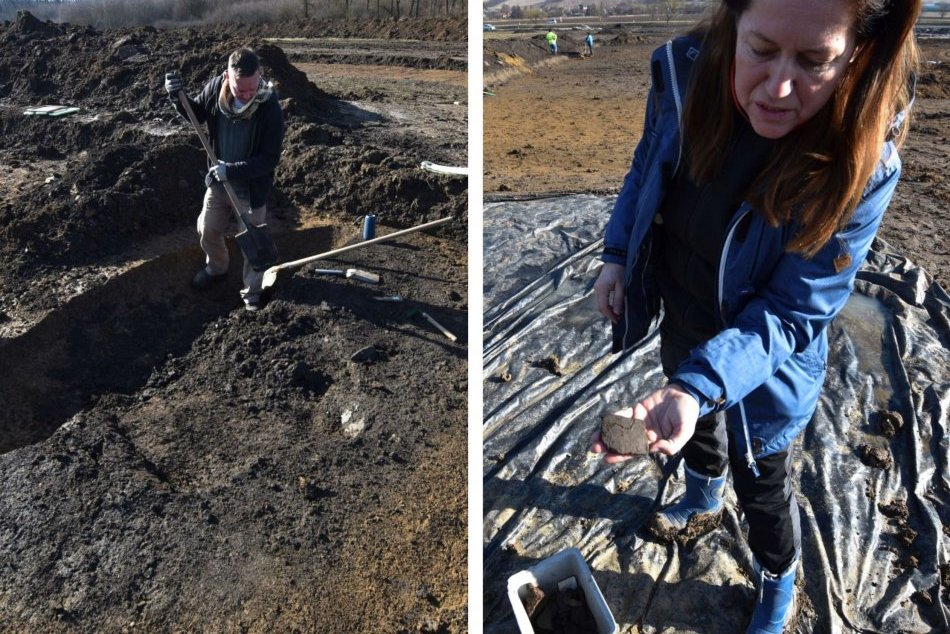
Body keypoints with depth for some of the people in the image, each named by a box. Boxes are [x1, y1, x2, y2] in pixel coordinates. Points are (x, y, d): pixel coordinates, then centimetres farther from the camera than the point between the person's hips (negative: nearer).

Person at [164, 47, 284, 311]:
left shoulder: (270, 109, -27)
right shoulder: (216, 87, -15)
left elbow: (269, 159, -24)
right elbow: (196, 112, 5)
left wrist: (232, 170, -32)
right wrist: (178, 97, -16)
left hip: (252, 188, -5)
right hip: (218, 182, 5)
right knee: (208, 230, 20)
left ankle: (252, 291, 30)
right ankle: (216, 268, 49)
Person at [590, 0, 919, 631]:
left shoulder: (862, 169, -32)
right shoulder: (686, 72, -22)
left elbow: (790, 314, -29)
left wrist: (697, 386, -43)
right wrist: (618, 254, -2)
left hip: (766, 363, -4)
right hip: (681, 324, 5)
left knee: (763, 484, 19)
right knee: (697, 424, 32)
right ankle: (703, 500, 67)